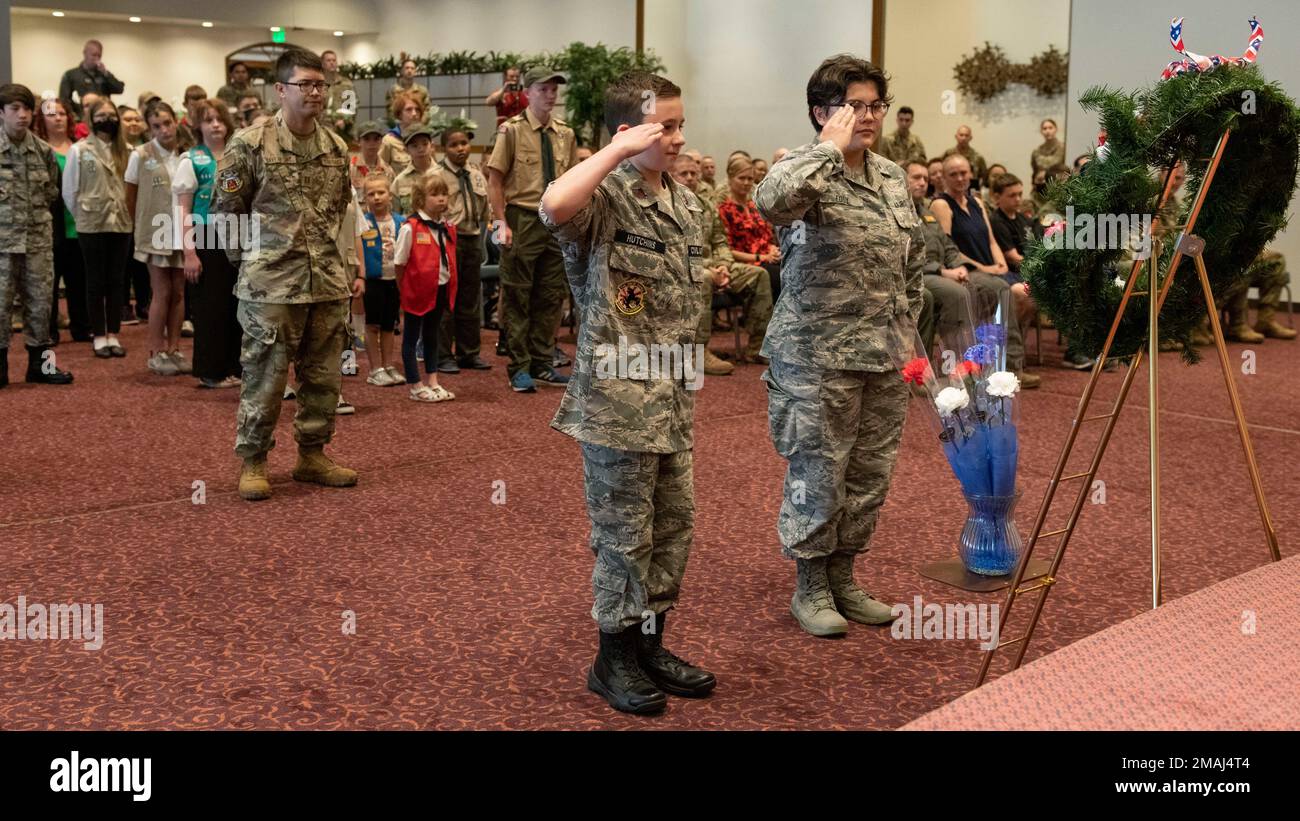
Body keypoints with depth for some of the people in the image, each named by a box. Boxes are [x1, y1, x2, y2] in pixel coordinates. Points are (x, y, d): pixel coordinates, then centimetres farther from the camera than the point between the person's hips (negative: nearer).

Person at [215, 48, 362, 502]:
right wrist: (258, 258, 1)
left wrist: (355, 268, 15)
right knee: (264, 378, 1)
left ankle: (313, 455, 24)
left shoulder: (337, 148, 10)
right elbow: (227, 213, -1)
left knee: (324, 377, 10)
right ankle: (252, 463, 14)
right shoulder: (250, 145, -6)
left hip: (329, 284, 5)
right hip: (272, 286, -5)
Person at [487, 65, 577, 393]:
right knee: (517, 298, 1)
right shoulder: (512, 130, -5)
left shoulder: (565, 134, 10)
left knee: (550, 298, 9)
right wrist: (502, 223, -14)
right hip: (522, 221, -5)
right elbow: (495, 181, -7)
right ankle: (519, 369, 8)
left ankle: (543, 365, 19)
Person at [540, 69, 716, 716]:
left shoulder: (685, 203, 10)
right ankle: (614, 660, 18)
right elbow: (554, 208, -40)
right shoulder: (605, 200, -14)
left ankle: (650, 646, 29)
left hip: (673, 398, 8)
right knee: (624, 534, 3)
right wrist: (618, 150, -28)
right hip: (617, 397, -8)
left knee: (674, 524, 14)